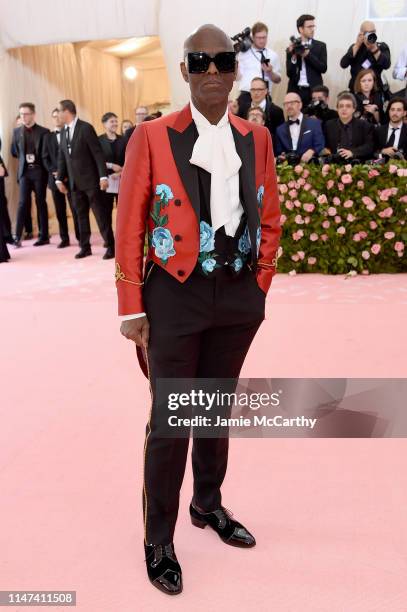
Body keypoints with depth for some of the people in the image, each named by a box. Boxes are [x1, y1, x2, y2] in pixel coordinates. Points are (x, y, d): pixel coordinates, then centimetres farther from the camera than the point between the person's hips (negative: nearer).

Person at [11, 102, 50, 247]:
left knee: (41, 203, 3)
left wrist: (36, 158, -3)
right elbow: (14, 151, 17)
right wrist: (25, 158, 9)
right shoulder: (17, 131, 8)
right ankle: (17, 237, -4)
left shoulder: (44, 131, -2)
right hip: (24, 171, 2)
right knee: (23, 203, -4)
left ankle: (44, 236, 9)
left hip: (39, 171, -2)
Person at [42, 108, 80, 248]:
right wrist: (53, 171, -7)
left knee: (75, 209, -5)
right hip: (55, 177, 3)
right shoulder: (48, 136, 14)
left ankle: (80, 237, 1)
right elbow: (45, 158, 10)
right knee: (60, 211, 4)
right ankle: (64, 238, 10)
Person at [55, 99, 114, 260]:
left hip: (90, 180, -6)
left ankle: (110, 246, 2)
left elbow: (98, 153, -12)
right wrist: (59, 179, 10)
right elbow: (62, 157, 14)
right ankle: (85, 247, 16)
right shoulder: (64, 131, 10)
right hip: (75, 181, 6)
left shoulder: (85, 128, -9)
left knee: (100, 214, -3)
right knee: (81, 215, 9)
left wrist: (103, 176, -18)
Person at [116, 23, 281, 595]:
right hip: (176, 296, -4)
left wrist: (259, 284, 6)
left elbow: (270, 219, 12)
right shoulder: (152, 137, -6)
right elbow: (128, 227, -6)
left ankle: (209, 504, 43)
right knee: (169, 420, 5)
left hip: (238, 297, 4)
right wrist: (132, 310, -8)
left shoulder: (256, 138, 6)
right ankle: (158, 541, 25)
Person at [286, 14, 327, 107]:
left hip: (314, 91, 0)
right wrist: (293, 57, -12)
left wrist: (308, 55, -9)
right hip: (295, 90, 0)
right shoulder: (292, 47, 9)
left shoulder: (320, 46, 10)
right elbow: (289, 73, 3)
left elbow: (323, 68, -1)